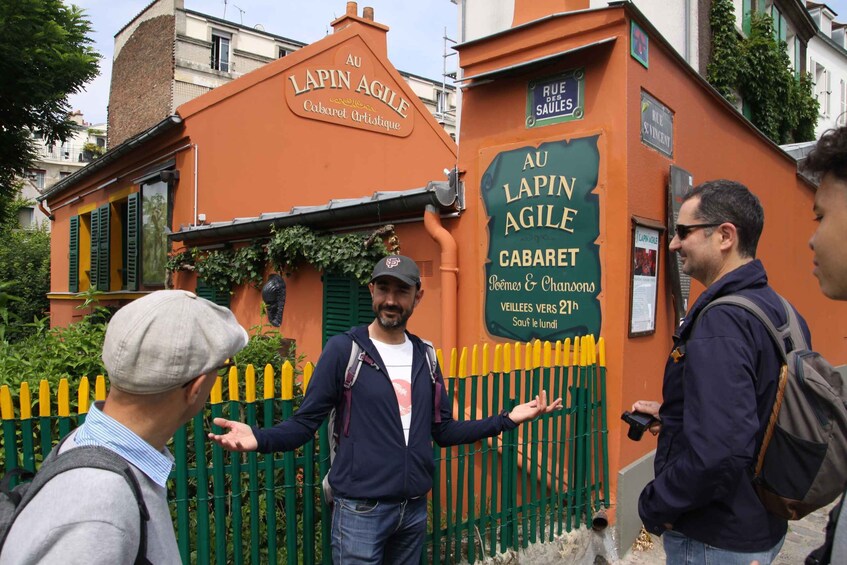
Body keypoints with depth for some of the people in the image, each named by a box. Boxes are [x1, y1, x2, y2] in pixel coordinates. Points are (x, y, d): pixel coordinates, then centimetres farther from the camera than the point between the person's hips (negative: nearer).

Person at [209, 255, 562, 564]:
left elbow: (443, 431, 9)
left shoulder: (425, 356, 5)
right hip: (361, 509, -5)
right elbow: (305, 423, -10)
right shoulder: (344, 349, -10)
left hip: (414, 508, 5)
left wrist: (507, 420, 3)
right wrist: (260, 439, -29)